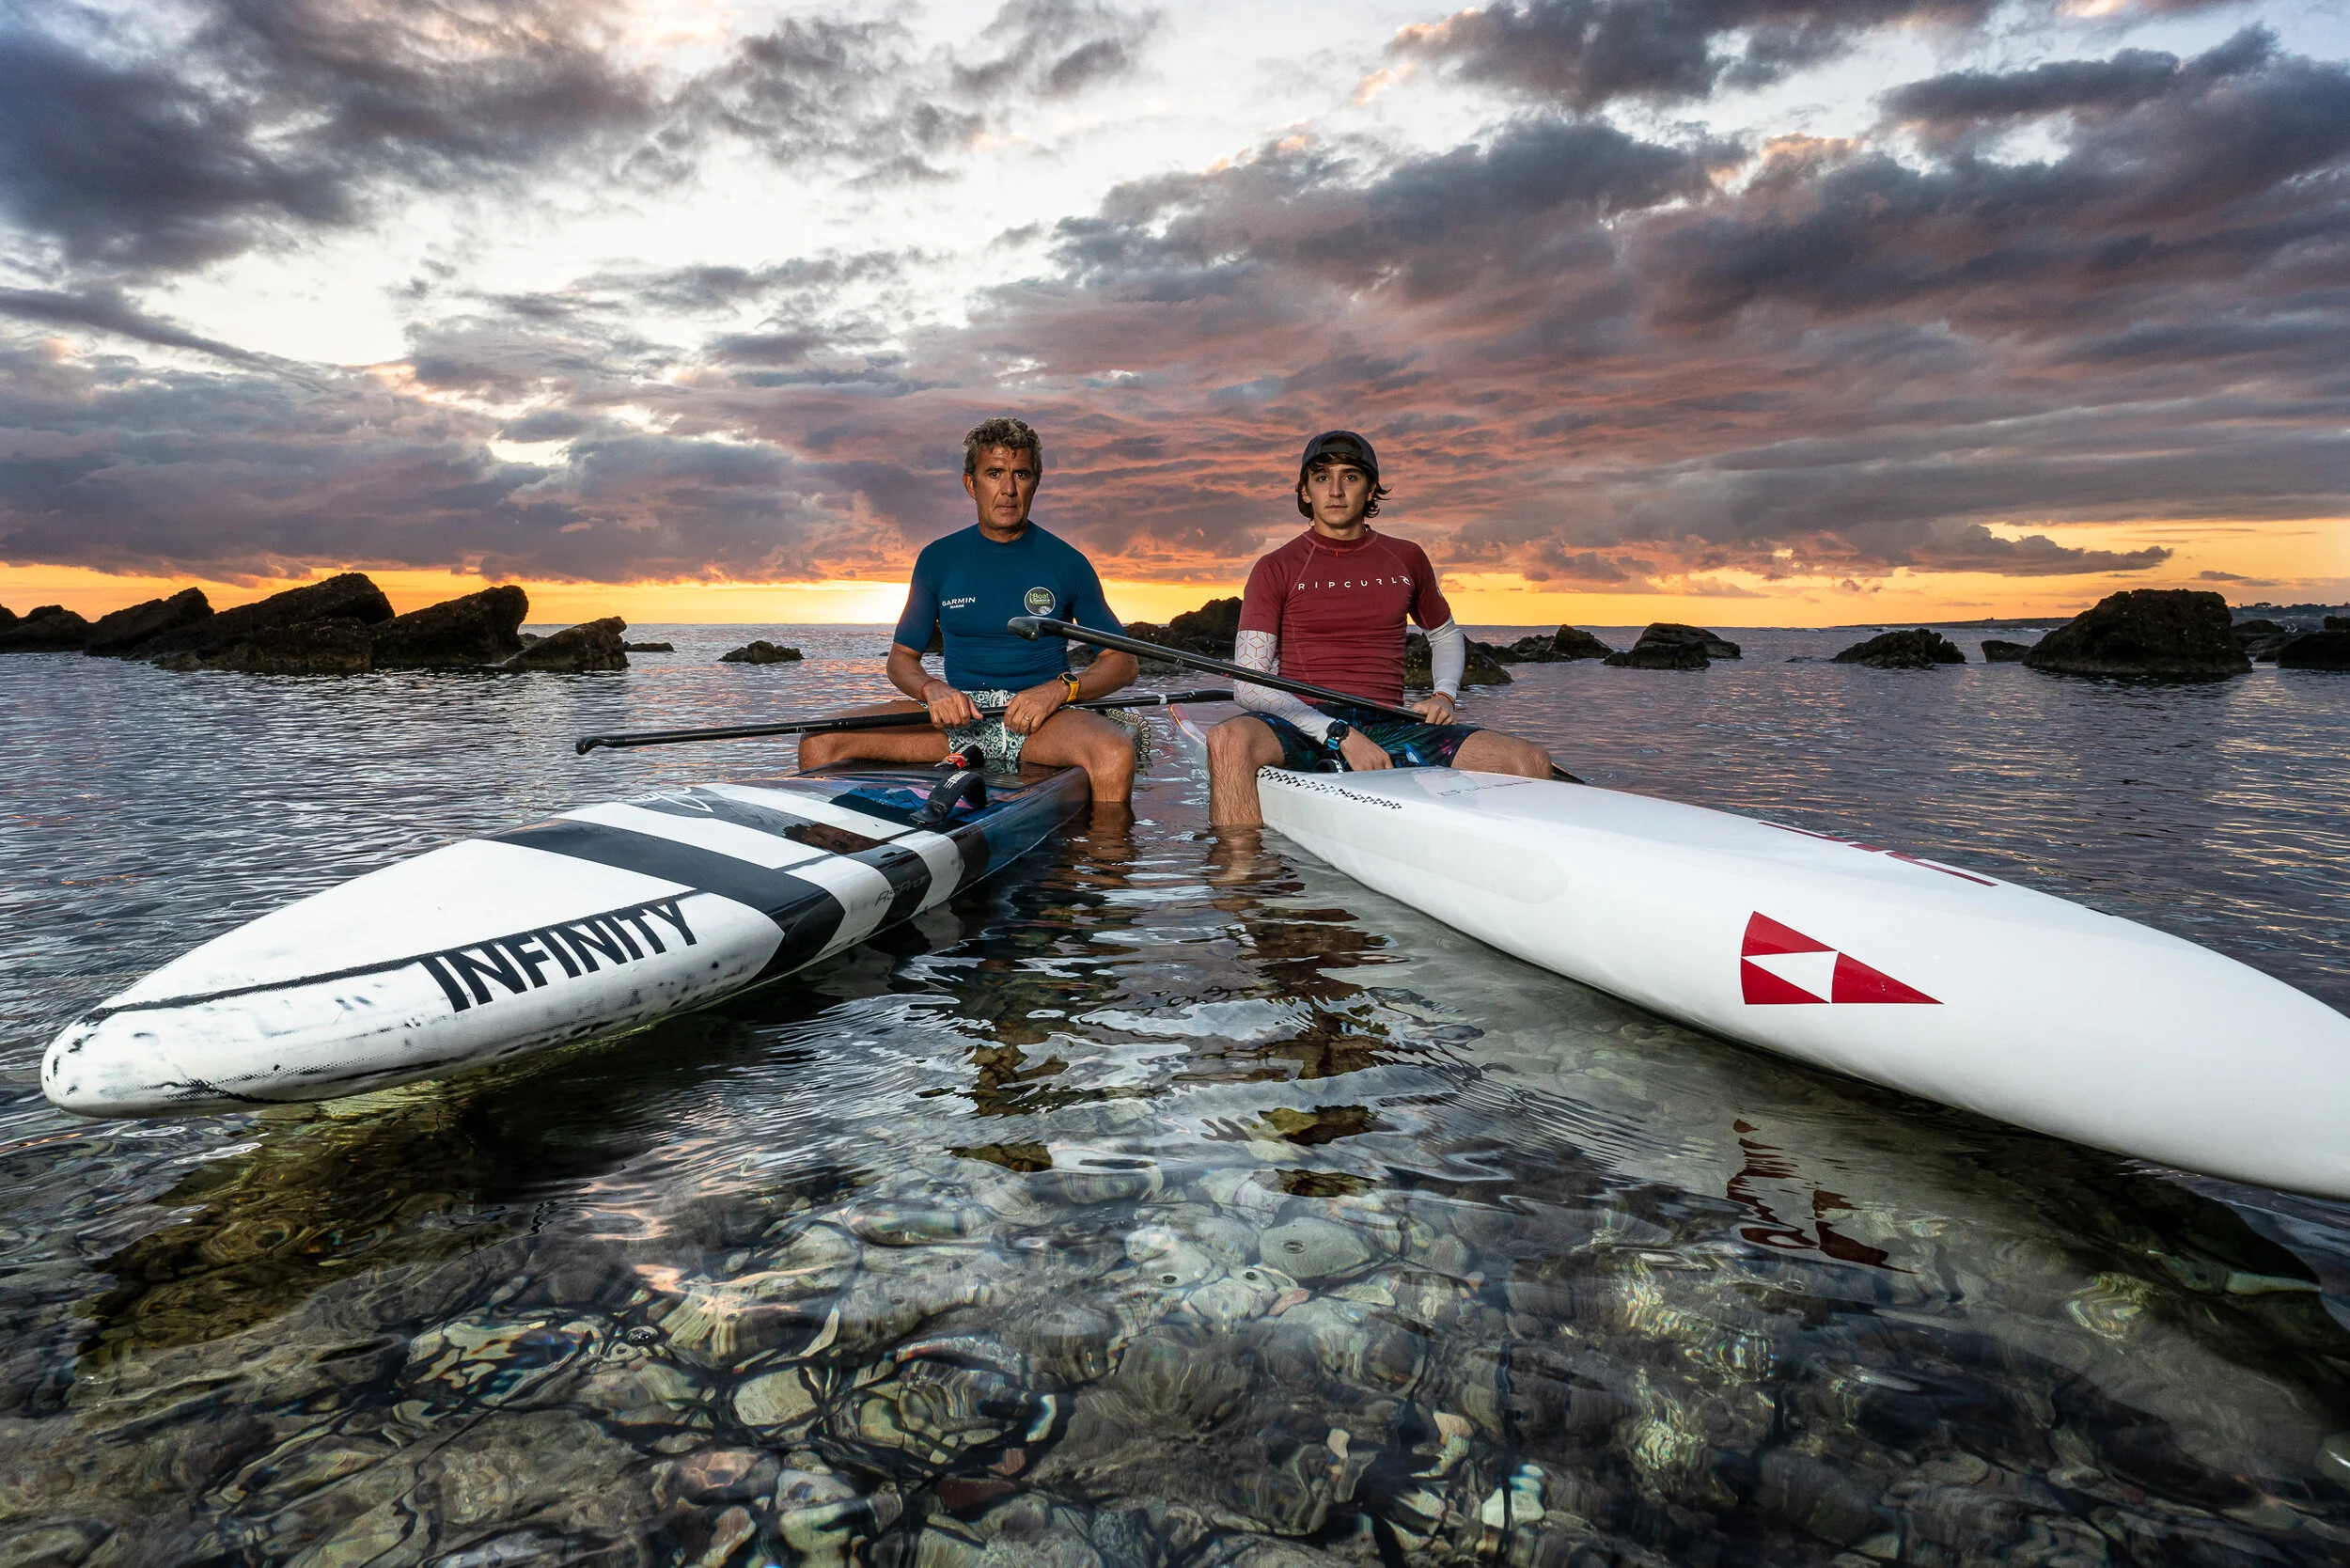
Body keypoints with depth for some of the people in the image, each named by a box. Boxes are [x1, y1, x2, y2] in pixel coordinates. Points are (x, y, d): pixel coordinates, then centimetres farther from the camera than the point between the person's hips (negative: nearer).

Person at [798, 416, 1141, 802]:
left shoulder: (1066, 563, 5)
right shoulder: (938, 559, 10)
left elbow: (1123, 661, 6)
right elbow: (901, 657, 14)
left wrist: (1060, 688, -14)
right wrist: (932, 689, -10)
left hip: (1040, 720, -2)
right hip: (957, 713, 2)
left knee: (1116, 752, -37)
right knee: (818, 744, -17)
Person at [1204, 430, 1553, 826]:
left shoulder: (1406, 559, 15)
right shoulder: (1276, 569, 3)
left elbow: (1446, 635, 34)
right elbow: (1248, 687, -6)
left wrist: (1444, 694, 10)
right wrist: (1341, 734, -17)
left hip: (1388, 727, 3)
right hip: (1304, 727, -3)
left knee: (1532, 761, -17)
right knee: (1229, 741, -38)